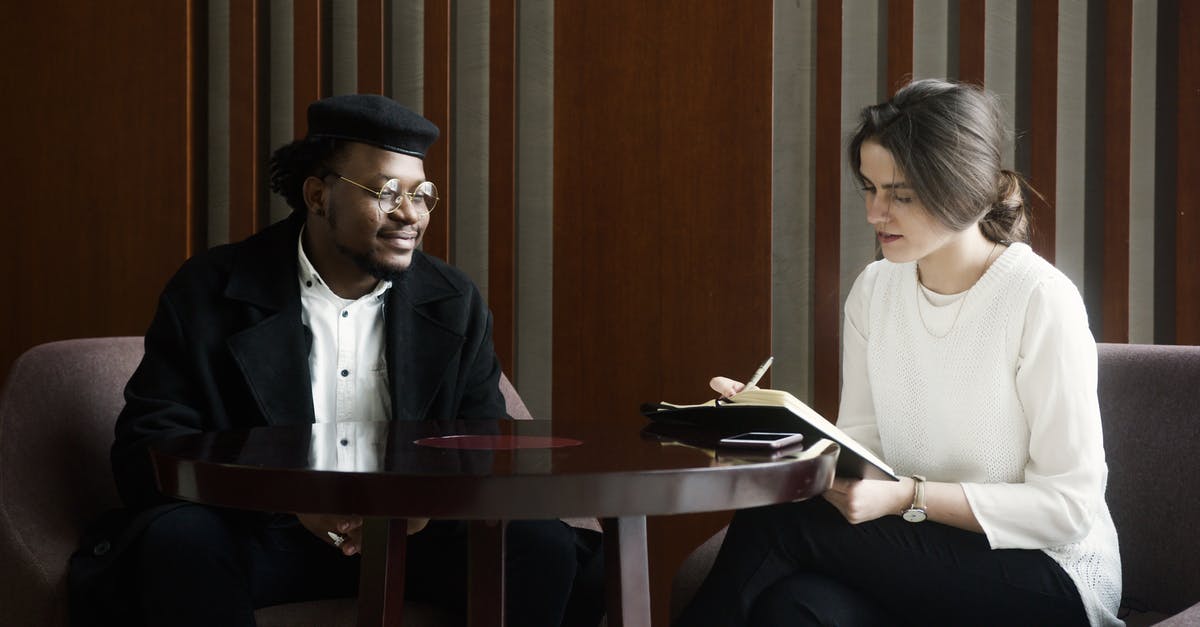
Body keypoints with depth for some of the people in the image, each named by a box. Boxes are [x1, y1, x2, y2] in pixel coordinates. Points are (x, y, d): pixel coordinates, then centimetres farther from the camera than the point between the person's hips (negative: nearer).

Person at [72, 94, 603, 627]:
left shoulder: (455, 303, 7)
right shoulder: (208, 293, -4)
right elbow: (144, 449, -9)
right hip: (260, 536, -2)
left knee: (541, 544, -21)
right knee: (179, 539, -34)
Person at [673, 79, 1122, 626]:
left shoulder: (1042, 301, -15)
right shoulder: (874, 290, 6)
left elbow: (1068, 506, -15)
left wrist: (907, 497, -23)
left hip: (1050, 578, -4)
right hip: (917, 556, 5)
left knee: (776, 519, -23)